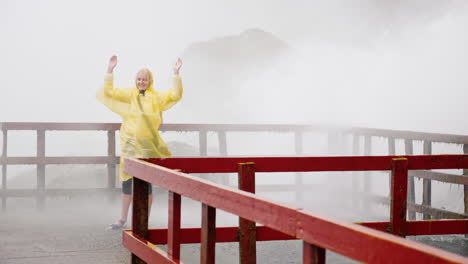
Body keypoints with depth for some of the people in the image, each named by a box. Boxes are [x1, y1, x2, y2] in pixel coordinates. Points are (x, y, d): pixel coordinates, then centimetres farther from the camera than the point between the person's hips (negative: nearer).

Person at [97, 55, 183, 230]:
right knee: (127, 180, 6)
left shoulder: (156, 97, 5)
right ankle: (123, 219, 17)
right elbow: (108, 92, 2)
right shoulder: (129, 94, 7)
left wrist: (176, 73, -11)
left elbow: (175, 95, -5)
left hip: (148, 143, -1)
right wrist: (110, 70, -6)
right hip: (129, 142, 2)